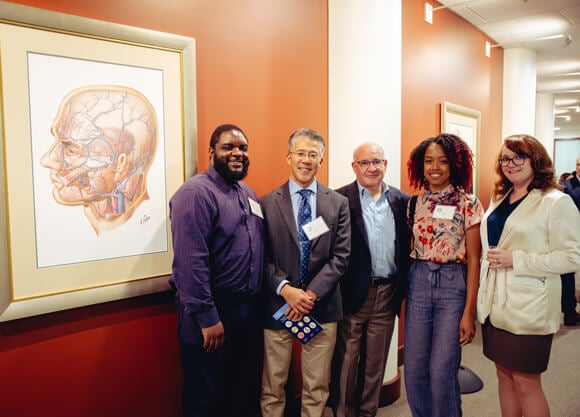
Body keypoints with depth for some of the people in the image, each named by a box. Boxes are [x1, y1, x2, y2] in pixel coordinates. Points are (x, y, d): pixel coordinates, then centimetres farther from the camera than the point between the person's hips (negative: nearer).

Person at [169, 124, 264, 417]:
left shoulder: (248, 193, 12)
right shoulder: (196, 193, -15)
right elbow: (191, 261, -22)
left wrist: (259, 300, 11)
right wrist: (208, 318, -22)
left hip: (250, 308, 8)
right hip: (212, 314, -7)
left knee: (247, 393, 21)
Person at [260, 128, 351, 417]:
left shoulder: (338, 203, 4)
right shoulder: (267, 203, 1)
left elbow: (341, 256, -2)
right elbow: (263, 257, -2)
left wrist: (311, 294, -12)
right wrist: (285, 289, -16)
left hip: (322, 307, 1)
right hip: (277, 306, -1)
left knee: (317, 388, 13)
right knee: (272, 387, 12)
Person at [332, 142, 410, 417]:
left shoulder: (402, 201, 6)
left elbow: (407, 248, 8)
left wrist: (402, 288, 3)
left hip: (388, 294, 4)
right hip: (352, 294, -3)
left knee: (376, 363, 17)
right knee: (347, 363, 8)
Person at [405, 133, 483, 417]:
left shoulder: (468, 203, -4)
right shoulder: (415, 203, 7)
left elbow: (473, 259, -5)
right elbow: (411, 248, 10)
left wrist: (469, 312, -8)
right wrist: (403, 291, 3)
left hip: (453, 285, -3)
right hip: (417, 284, 4)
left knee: (441, 370, -2)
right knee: (414, 369, 8)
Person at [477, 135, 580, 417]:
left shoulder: (556, 202, -10)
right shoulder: (499, 198, 12)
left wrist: (515, 260, -20)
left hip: (528, 308, -6)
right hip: (495, 304, 6)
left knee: (526, 383, 4)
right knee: (504, 375, 16)